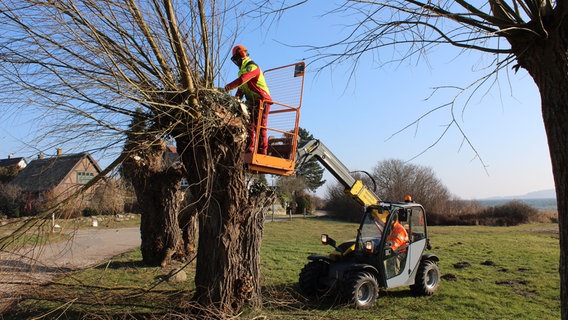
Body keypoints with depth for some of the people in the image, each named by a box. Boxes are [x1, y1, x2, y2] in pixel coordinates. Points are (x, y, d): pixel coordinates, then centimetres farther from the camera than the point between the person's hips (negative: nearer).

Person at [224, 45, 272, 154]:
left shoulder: (252, 67, -12)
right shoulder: (243, 69, 21)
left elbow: (242, 80, -30)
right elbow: (242, 86, 17)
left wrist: (229, 86, -26)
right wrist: (238, 96, 1)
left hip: (261, 101, -10)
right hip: (252, 102, 10)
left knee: (260, 128, -11)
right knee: (249, 126, 9)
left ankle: (262, 152, -10)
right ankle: (249, 149, 13)